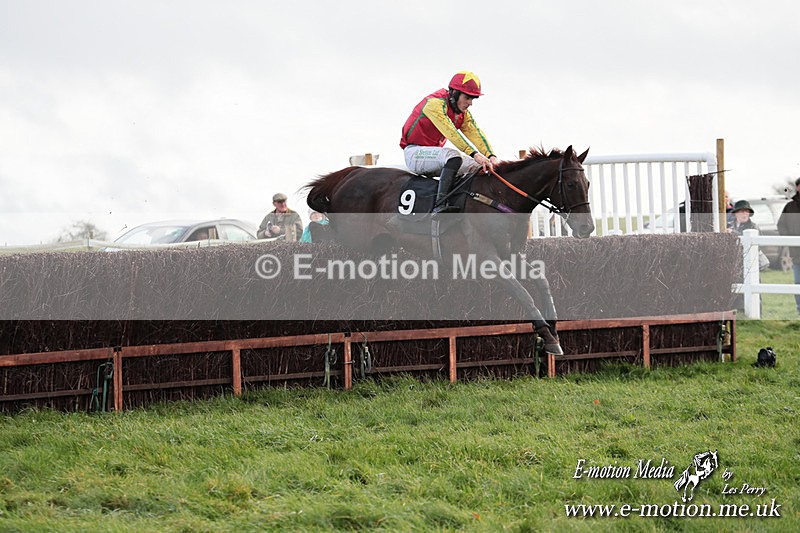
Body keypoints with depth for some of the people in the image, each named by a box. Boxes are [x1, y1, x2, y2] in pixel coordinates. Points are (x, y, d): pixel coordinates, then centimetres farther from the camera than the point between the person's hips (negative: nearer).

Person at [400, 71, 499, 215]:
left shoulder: (463, 114, 8)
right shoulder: (435, 103, -20)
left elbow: (476, 134, -5)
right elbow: (451, 133, -31)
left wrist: (491, 157, -23)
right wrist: (474, 154, -38)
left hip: (434, 152, 9)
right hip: (415, 153, -9)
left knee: (478, 166, -2)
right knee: (453, 157, -36)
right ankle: (440, 206, -46)